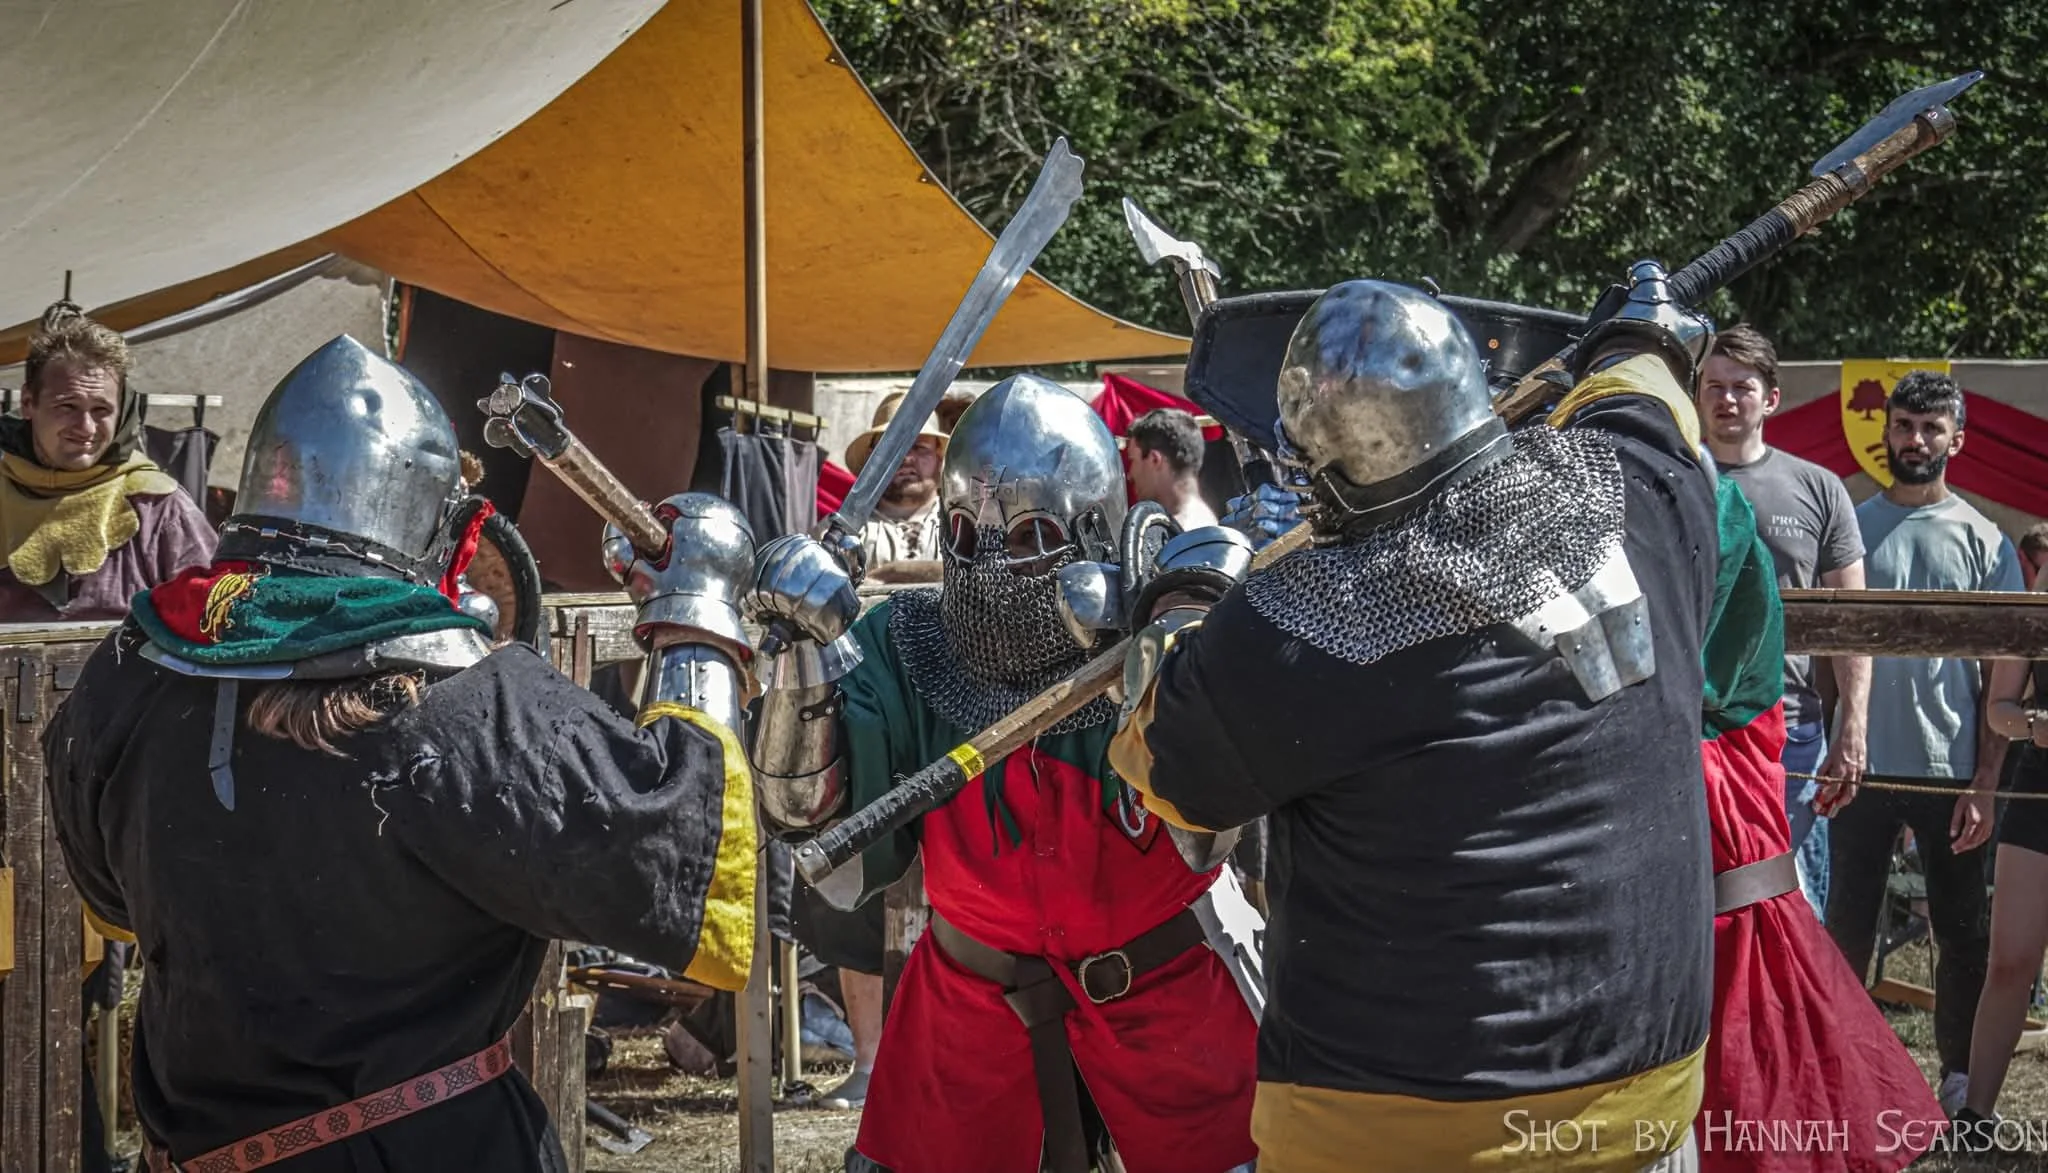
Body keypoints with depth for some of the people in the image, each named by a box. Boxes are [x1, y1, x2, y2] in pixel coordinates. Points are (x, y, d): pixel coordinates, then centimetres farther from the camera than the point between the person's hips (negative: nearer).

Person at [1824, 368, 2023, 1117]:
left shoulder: (1983, 541, 3)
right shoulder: (1852, 527, 4)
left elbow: (2003, 674, 1)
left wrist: (1985, 783, -6)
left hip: (1951, 769, 0)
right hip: (1862, 765, 0)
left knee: (1963, 932, 7)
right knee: (1848, 928, 7)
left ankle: (1961, 1083, 19)